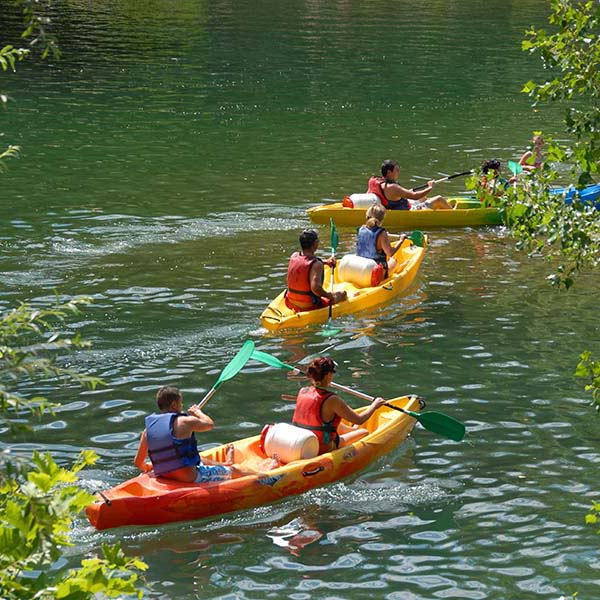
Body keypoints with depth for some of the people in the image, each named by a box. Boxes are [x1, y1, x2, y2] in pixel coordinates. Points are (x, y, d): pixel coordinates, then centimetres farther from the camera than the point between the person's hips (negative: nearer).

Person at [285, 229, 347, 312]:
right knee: (342, 294, 9)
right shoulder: (316, 265, -23)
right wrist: (329, 295, -18)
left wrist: (325, 262, 21)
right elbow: (315, 287, -35)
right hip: (309, 306, -7)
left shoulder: (294, 256, -1)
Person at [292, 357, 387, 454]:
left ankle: (353, 430, 59)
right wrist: (374, 406, 5)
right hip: (324, 449, -6)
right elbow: (359, 420, -13)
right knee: (364, 432, 13)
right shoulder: (332, 400, -25)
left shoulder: (302, 392, -6)